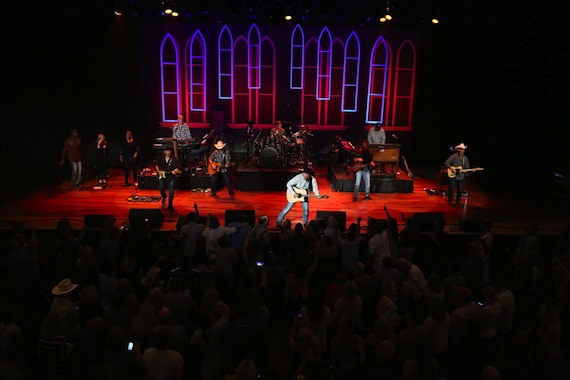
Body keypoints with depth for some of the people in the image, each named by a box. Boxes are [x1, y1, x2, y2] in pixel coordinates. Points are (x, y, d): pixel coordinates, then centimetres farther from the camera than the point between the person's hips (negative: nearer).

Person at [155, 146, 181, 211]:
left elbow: (176, 168, -8)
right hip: (162, 176, 2)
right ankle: (164, 197, 25)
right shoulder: (161, 158, 4)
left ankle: (170, 206, 10)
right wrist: (159, 172, 1)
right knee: (160, 188, -11)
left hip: (171, 177, -2)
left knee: (171, 191, -4)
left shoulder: (174, 159, -4)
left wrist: (175, 171, -30)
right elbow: (157, 165, 15)